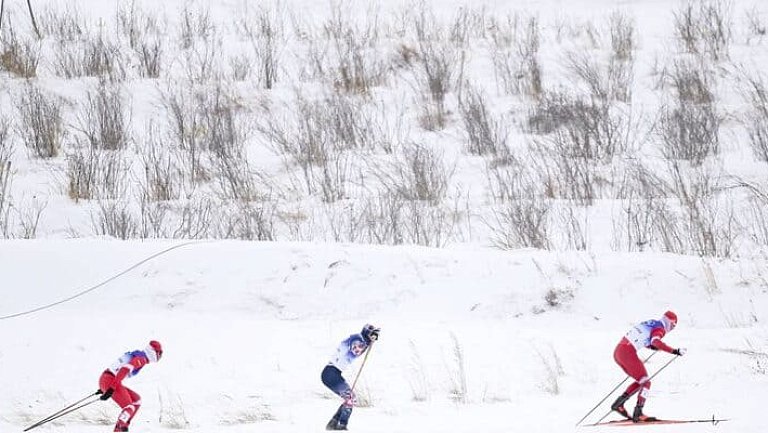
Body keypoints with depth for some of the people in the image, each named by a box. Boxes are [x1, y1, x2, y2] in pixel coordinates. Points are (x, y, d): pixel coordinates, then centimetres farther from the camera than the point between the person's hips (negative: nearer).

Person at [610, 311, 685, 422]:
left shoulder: (651, 323, 21)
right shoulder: (660, 329, -5)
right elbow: (655, 342, -27)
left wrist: (653, 347, 33)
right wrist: (674, 351, -27)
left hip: (618, 352, 9)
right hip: (628, 353, -9)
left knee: (641, 381, 19)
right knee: (645, 383, -2)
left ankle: (618, 404, 15)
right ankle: (638, 414, -13)